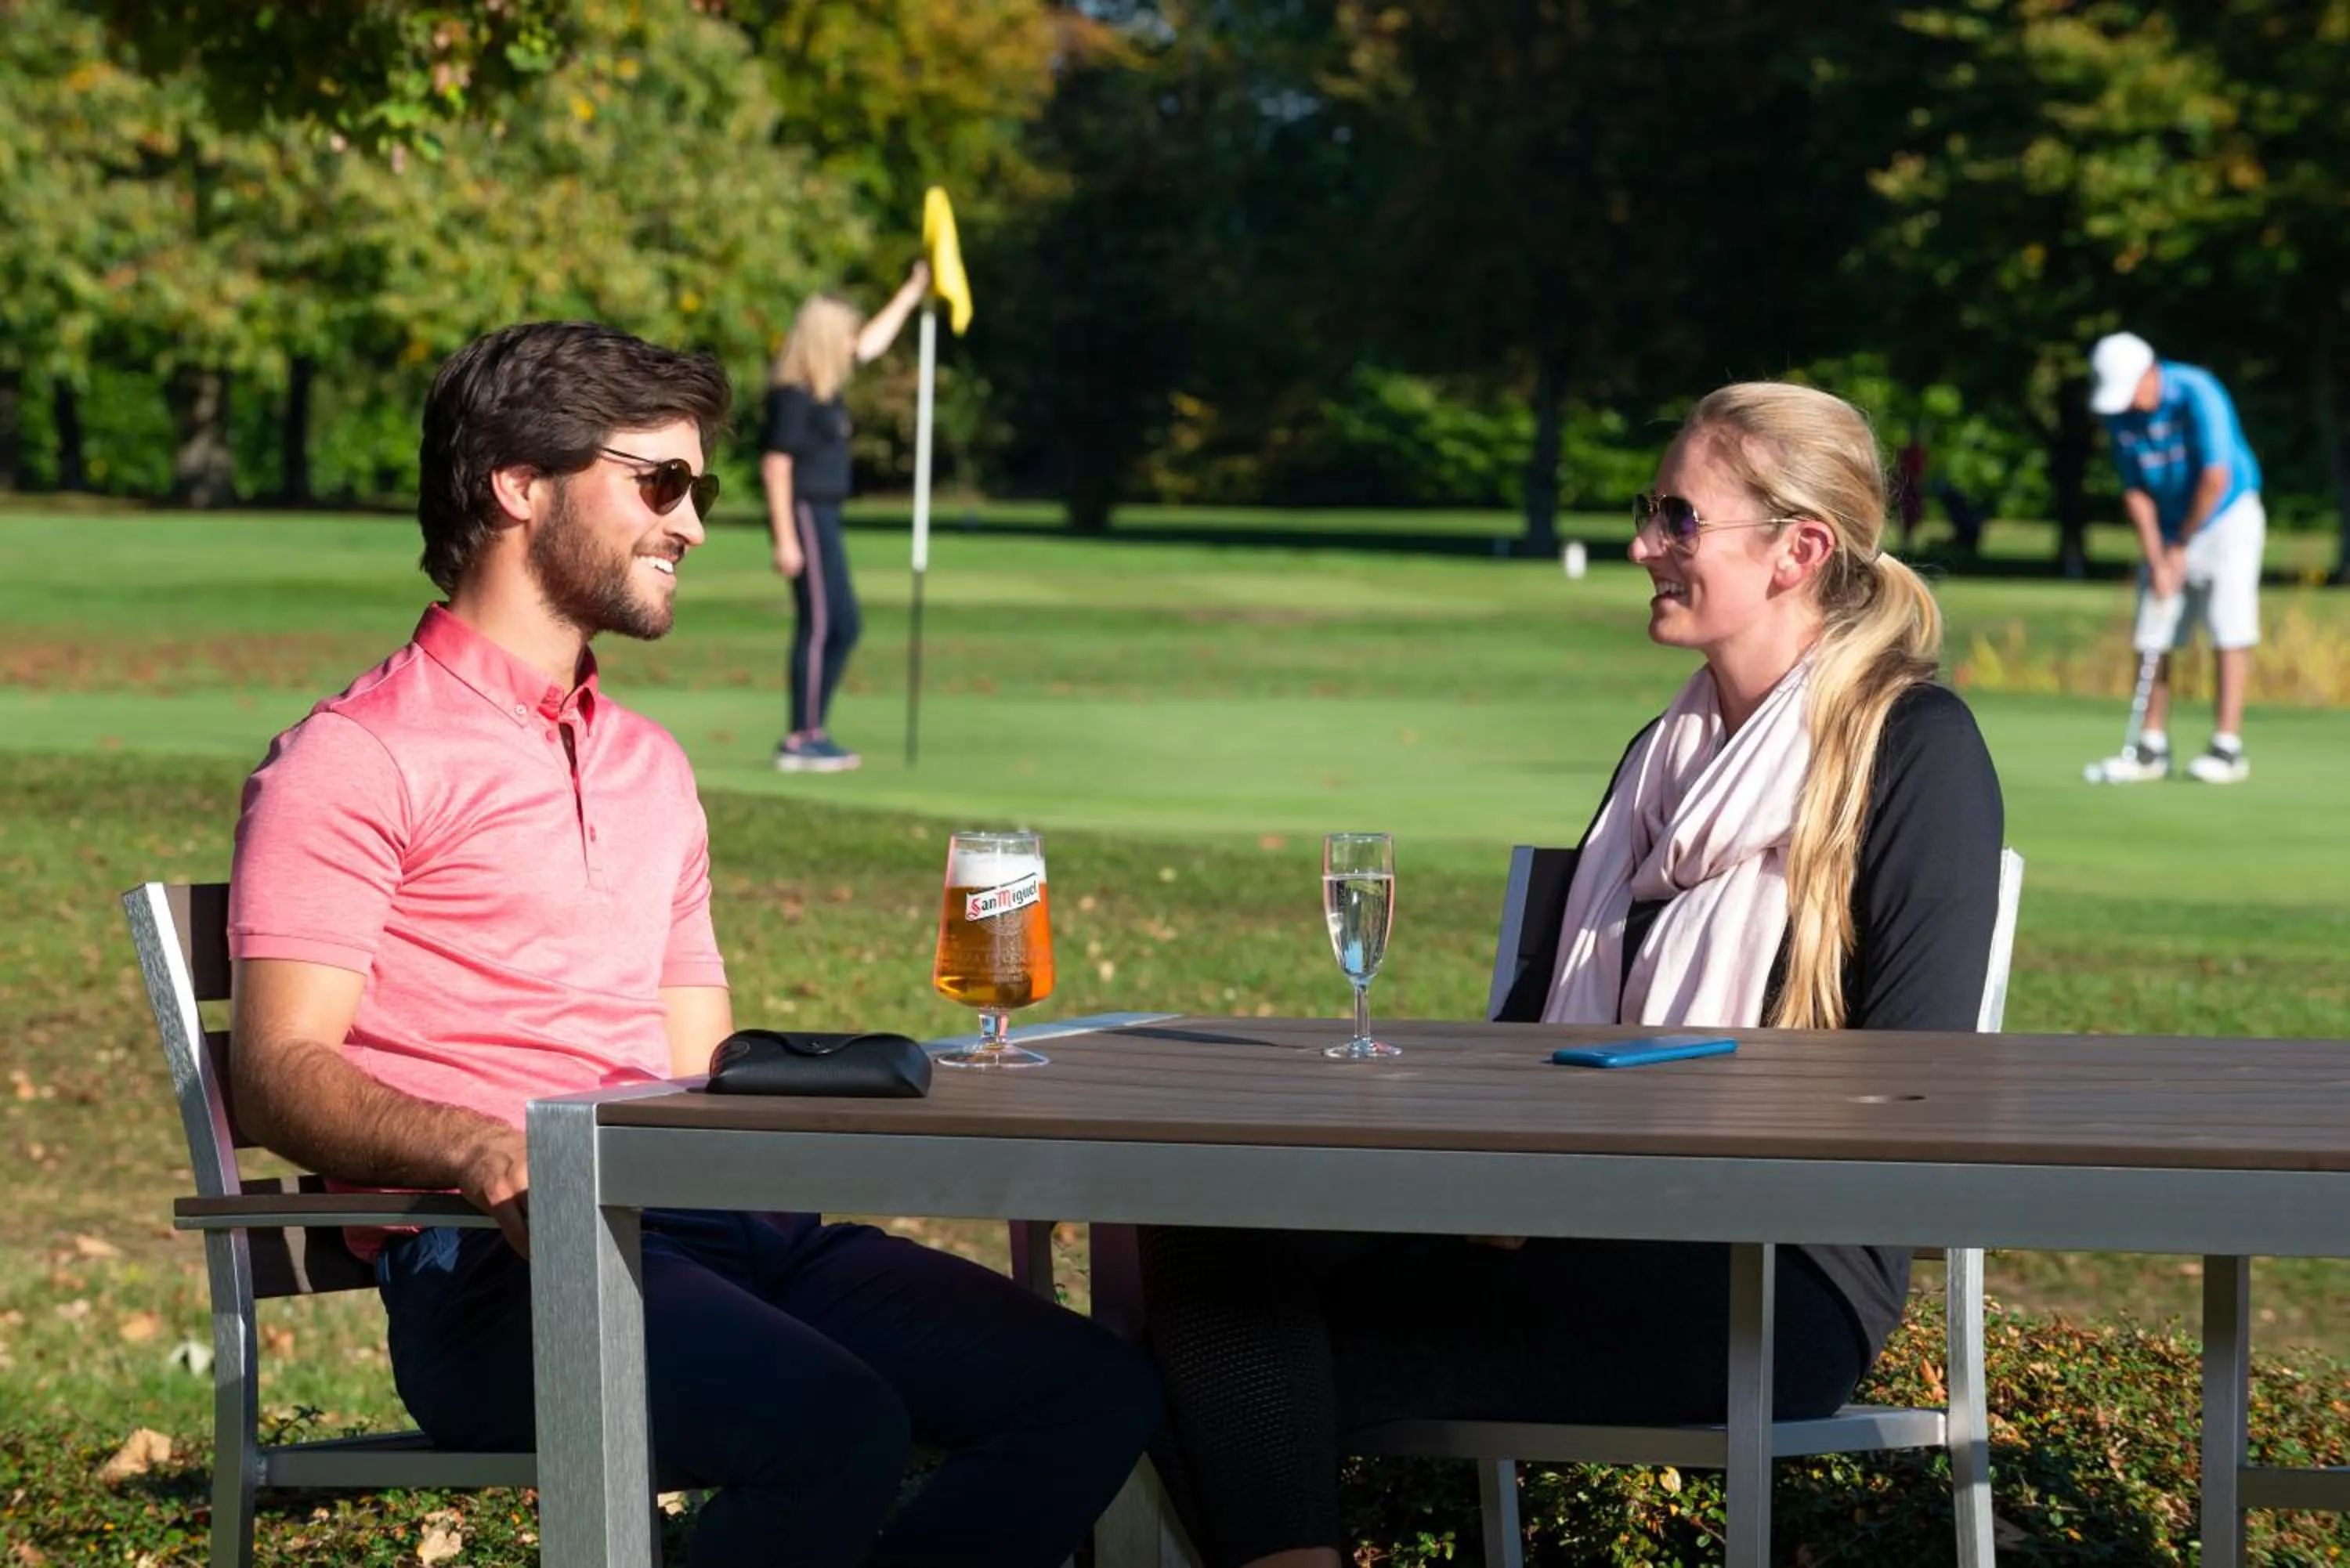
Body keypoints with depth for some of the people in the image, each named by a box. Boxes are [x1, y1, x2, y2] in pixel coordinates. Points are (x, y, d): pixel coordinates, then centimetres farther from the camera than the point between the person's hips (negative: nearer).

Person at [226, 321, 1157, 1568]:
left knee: (1092, 1393, -12)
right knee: (839, 1428, -34)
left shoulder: (649, 766, 28)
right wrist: (483, 1153, -27)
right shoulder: (357, 760, 2)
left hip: (706, 1228, 8)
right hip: (503, 1263, -8)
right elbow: (281, 1075, -9)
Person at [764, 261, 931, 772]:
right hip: (805, 516, -10)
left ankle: (811, 732, 16)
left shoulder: (822, 385, 12)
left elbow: (872, 344, 28)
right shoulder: (793, 396, -14)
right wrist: (785, 538, -21)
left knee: (844, 625, 12)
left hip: (824, 516, 10)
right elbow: (777, 465, -17)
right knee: (819, 625, -9)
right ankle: (802, 740, -6)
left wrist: (911, 294, 30)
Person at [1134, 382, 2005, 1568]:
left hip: (1780, 1279, -7)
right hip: (1591, 1238, 7)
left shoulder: (1914, 749, -2)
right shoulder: (1664, 759, 22)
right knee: (1209, 1249, -19)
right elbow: (1549, 1014, 24)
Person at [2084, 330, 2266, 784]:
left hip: (2226, 517, -6)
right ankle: (2152, 749, 7)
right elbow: (2135, 491, 0)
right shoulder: (2119, 415, -5)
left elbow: (2216, 479, -24)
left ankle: (2228, 747, -11)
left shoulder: (2197, 394, -23)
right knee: (2152, 637, 1)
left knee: (2229, 632, -11)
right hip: (2167, 529, 6)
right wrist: (2156, 559, -9)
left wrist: (2182, 549, -17)